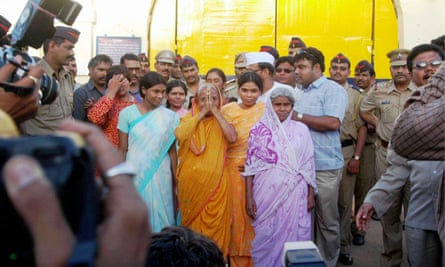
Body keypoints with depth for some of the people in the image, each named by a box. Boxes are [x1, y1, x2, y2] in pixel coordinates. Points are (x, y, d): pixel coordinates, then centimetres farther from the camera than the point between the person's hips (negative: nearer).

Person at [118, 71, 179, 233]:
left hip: (160, 177, 1)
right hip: (134, 176, 0)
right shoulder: (127, 113, -2)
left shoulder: (170, 117, -1)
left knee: (159, 218, 6)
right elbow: (122, 149, 2)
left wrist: (175, 181, 5)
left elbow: (172, 151, 4)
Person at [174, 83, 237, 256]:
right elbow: (179, 134, -18)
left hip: (216, 181, 1)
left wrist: (216, 112, -9)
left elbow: (232, 138, -13)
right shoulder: (189, 119, 5)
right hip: (191, 180, 0)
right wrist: (201, 113, -12)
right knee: (193, 223, 7)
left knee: (216, 223, 2)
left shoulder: (222, 121, 9)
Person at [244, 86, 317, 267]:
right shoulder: (258, 129, 0)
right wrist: (249, 196, -5)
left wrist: (311, 194, 4)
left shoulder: (301, 130, 4)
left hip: (294, 193, 1)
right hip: (266, 193, -1)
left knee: (292, 235, 4)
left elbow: (308, 164, 7)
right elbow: (250, 166, -1)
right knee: (265, 237, 5)